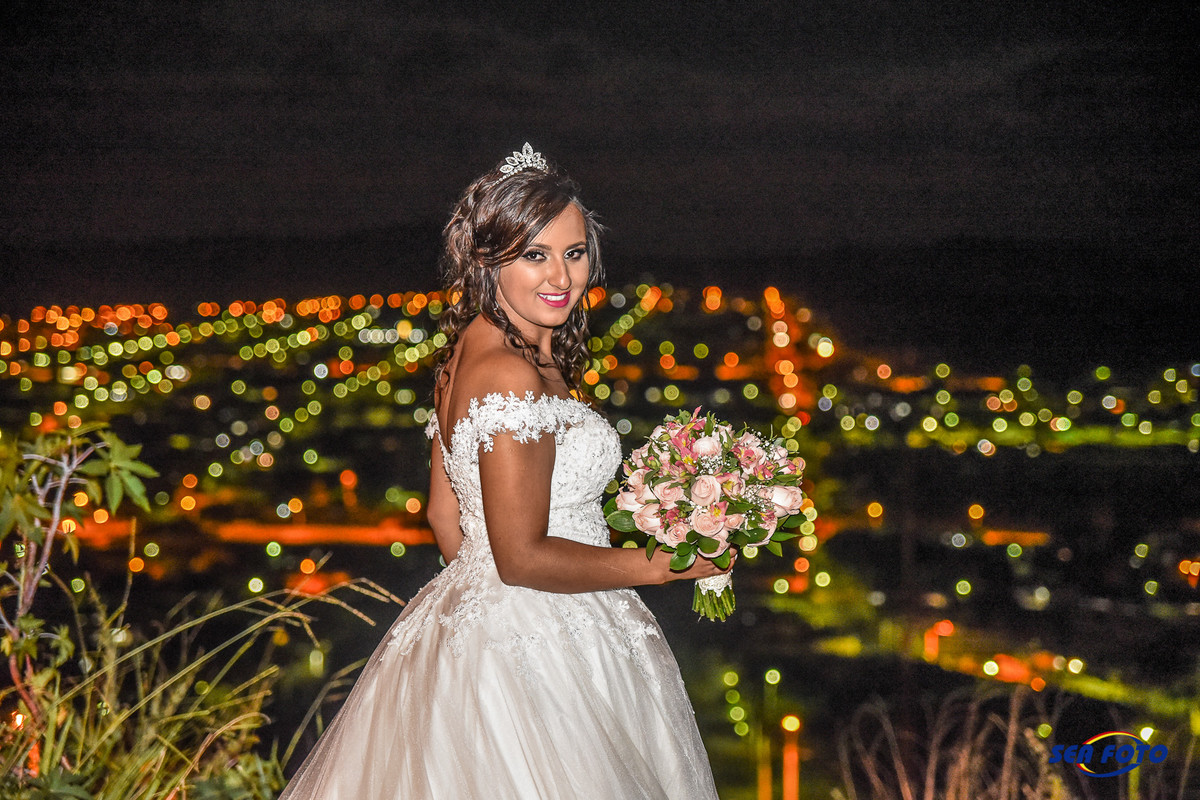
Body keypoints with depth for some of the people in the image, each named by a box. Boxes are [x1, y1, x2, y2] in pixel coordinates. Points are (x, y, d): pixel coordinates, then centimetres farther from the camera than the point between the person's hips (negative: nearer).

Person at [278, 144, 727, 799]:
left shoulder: (468, 352, 6)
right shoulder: (513, 377, -23)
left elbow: (445, 514, 13)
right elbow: (523, 557, -23)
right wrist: (666, 563, -15)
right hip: (528, 652, -10)